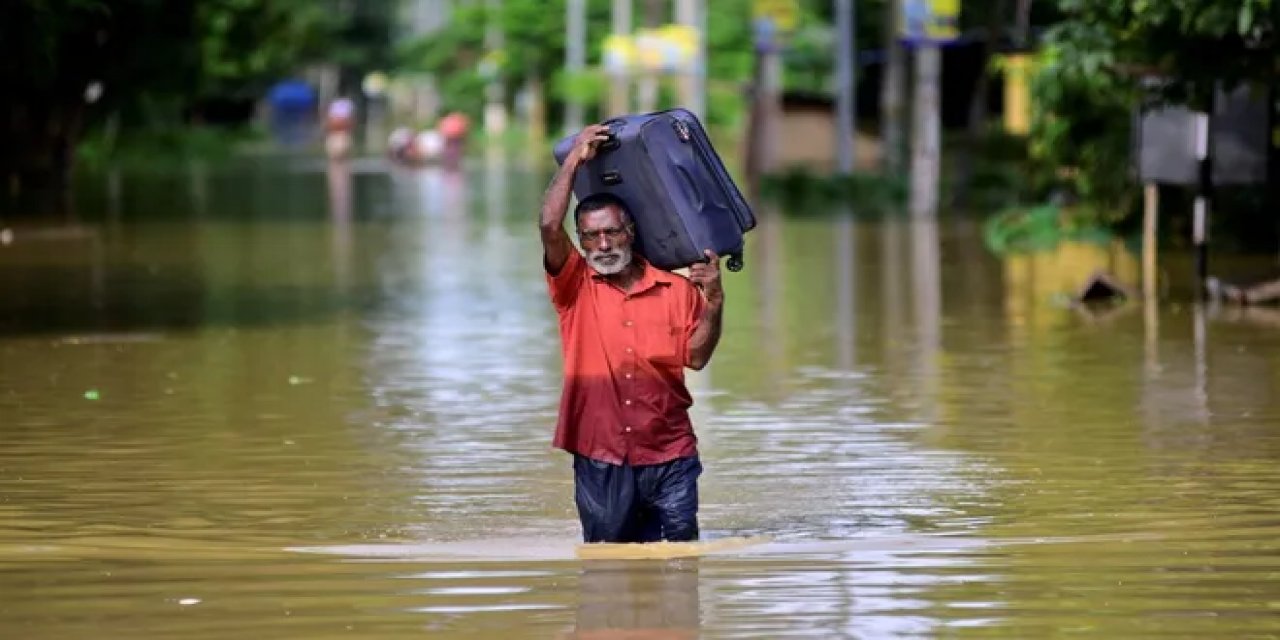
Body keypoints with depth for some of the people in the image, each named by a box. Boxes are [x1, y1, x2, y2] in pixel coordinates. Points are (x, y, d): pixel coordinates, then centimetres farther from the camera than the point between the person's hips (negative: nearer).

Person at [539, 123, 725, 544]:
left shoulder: (676, 289, 6)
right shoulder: (575, 288, 3)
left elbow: (696, 357, 0)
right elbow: (550, 226, -12)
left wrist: (713, 303, -12)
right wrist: (575, 159, -8)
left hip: (669, 458, 0)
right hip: (600, 462, 0)